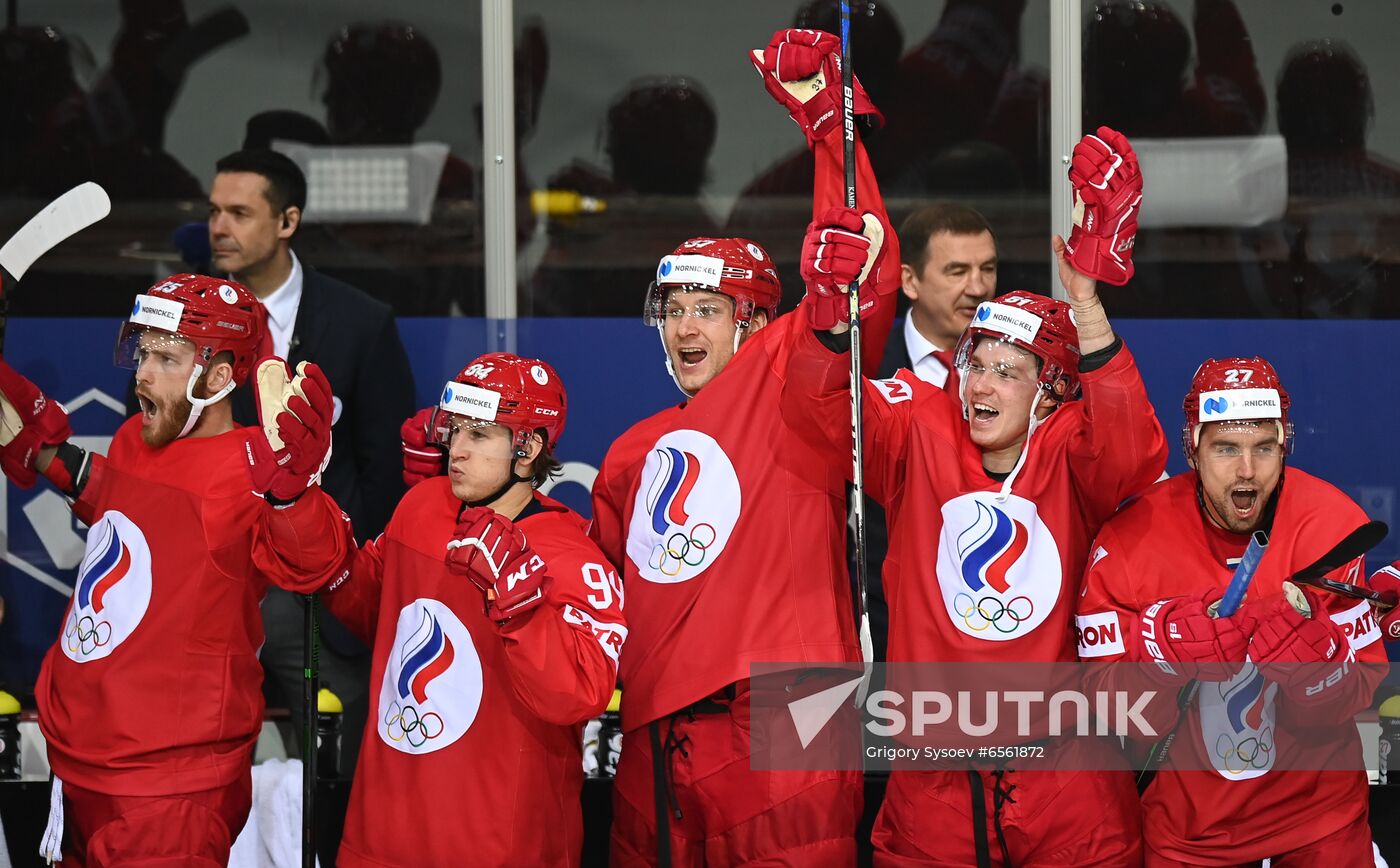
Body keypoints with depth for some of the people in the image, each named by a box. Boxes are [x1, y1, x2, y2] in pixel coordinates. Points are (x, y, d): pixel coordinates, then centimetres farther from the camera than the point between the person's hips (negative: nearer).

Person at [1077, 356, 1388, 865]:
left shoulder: (1332, 524, -13)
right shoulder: (1131, 541, -14)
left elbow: (1360, 690, -14)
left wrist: (1313, 659, -34)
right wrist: (1162, 650, -32)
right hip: (1186, 819, 0)